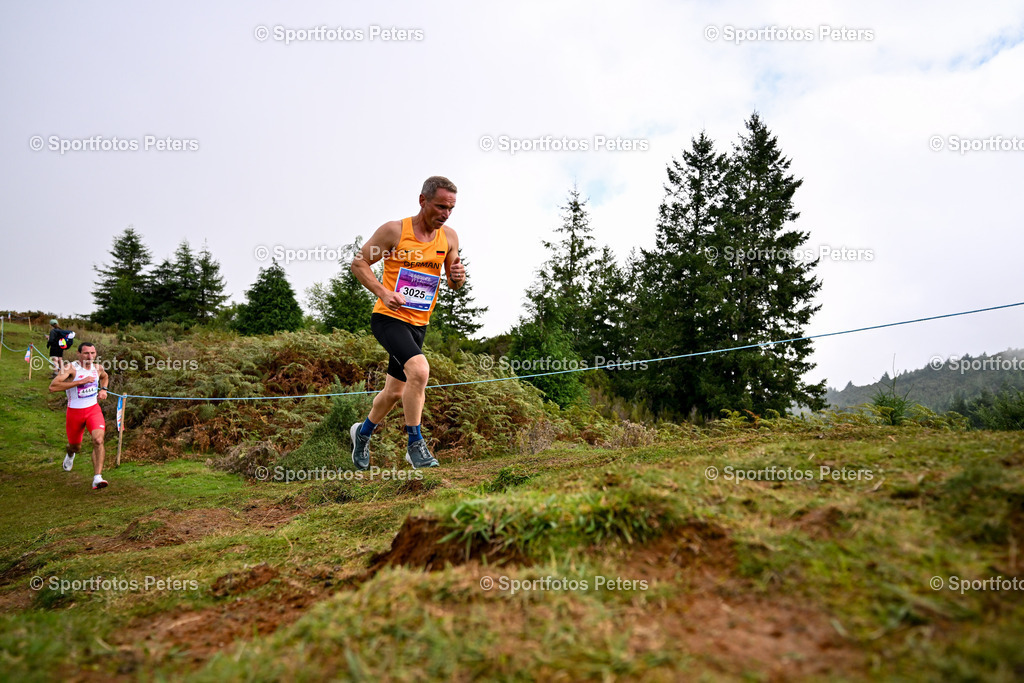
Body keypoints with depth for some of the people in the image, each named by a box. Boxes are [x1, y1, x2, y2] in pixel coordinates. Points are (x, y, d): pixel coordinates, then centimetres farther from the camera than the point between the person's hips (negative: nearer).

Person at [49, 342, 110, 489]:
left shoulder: (98, 368, 0)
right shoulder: (70, 368, -16)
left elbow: (105, 377, 27)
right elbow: (53, 387, -29)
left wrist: (103, 389, 6)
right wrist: (80, 381, -31)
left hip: (93, 409, 2)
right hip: (74, 412, -2)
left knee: (98, 440, -22)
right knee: (75, 446, 16)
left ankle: (97, 478, -23)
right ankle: (70, 454, 57)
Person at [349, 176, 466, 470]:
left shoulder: (449, 237, 2)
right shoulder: (394, 230, -11)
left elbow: (453, 284, 10)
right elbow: (358, 262, -4)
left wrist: (458, 276, -14)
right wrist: (383, 292, -19)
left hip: (418, 324, 6)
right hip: (388, 317, -6)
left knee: (395, 391, 15)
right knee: (419, 369, -29)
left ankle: (363, 432, 43)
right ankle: (415, 444, -14)